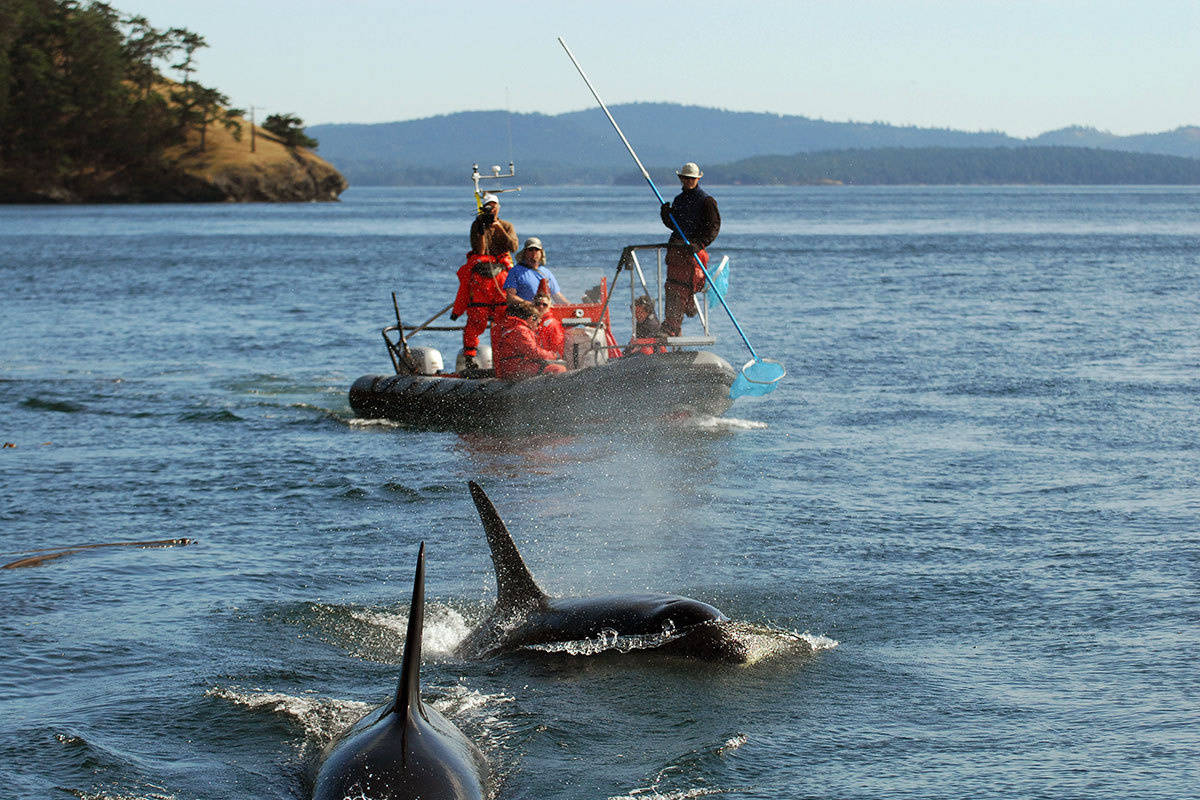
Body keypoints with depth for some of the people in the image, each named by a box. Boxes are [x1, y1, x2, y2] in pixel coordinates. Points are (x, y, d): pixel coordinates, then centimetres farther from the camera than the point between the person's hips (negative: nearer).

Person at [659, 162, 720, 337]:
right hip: (676, 247, 7)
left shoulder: (706, 201, -2)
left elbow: (714, 227, -8)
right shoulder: (678, 199, 19)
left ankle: (671, 329, -17)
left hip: (695, 249, -7)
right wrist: (666, 214, 1)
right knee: (671, 287, 3)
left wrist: (699, 244, -21)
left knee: (682, 289, -13)